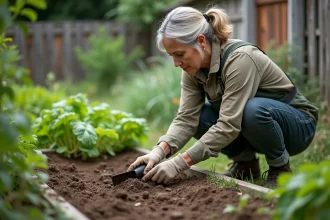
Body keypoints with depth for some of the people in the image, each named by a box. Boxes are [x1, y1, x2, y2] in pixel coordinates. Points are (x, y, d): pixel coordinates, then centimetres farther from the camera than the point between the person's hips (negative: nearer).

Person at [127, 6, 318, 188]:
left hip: (297, 124, -6)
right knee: (200, 116, -16)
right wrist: (159, 152, -33)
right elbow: (187, 118, -16)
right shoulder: (193, 68, -10)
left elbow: (228, 126, -37)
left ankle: (280, 167, -11)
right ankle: (246, 163, 4)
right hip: (252, 123, 7)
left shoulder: (239, 59, -32)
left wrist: (179, 163, -40)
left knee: (253, 109, -38)